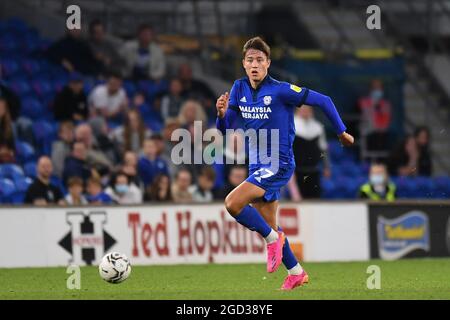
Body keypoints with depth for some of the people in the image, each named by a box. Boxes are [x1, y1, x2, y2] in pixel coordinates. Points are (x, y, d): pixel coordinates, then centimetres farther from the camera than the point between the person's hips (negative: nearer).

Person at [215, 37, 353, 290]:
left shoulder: (281, 90, -16)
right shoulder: (239, 89, 2)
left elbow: (323, 101, -10)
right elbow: (225, 129, 4)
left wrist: (341, 131, -3)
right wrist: (222, 113, -17)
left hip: (278, 164, -7)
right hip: (257, 165, 7)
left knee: (233, 203, -24)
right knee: (269, 225, 14)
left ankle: (273, 238, -3)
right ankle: (296, 272, 30)